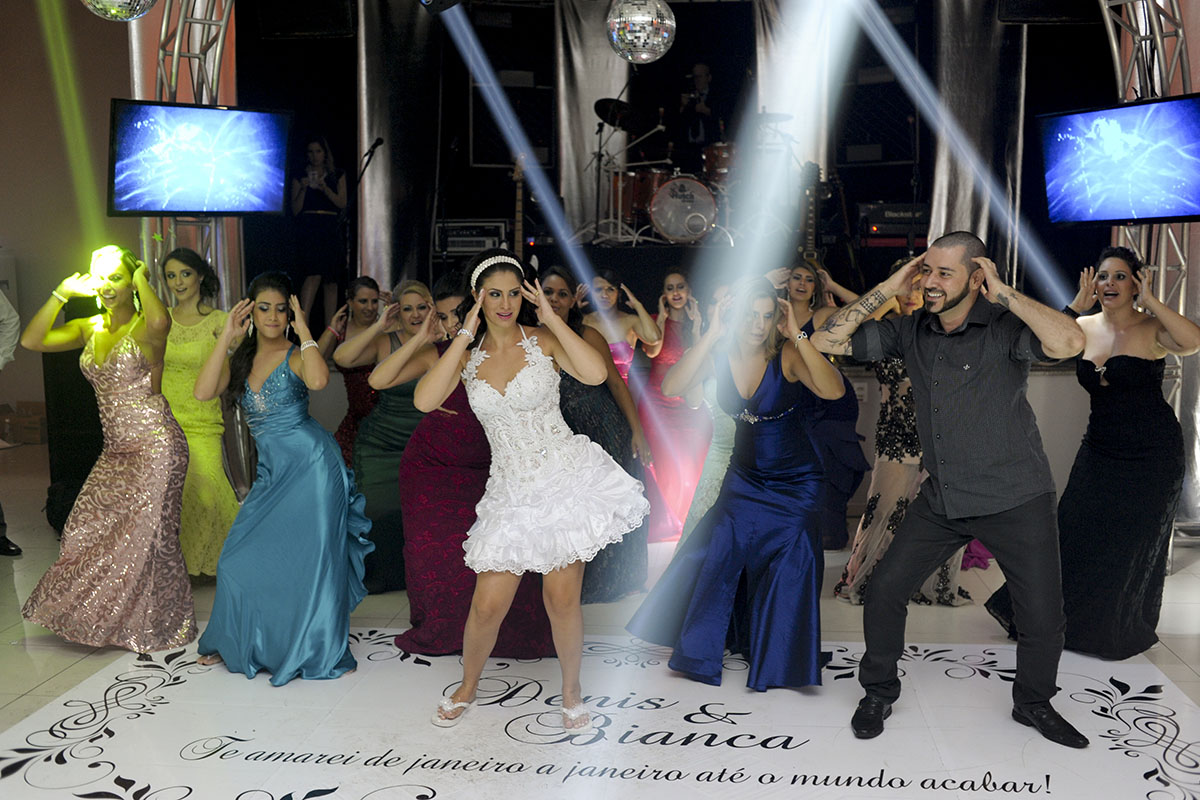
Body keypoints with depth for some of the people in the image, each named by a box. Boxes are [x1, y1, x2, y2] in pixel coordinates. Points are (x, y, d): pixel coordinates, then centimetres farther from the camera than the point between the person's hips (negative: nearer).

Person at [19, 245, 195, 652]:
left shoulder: (144, 327, -9)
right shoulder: (90, 329, 12)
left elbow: (160, 321, -34)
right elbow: (31, 341, 5)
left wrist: (142, 281, -16)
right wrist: (63, 293, 2)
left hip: (155, 446, -7)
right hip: (115, 450, 8)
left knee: (147, 536, -1)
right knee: (88, 531, 9)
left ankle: (156, 626, 17)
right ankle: (116, 618, 27)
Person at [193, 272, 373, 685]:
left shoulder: (295, 356, -5)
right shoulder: (240, 360, 11)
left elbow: (318, 380, -29)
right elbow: (203, 392, -7)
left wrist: (303, 328, -18)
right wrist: (227, 336, -6)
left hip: (311, 464, -6)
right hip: (271, 471, 6)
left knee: (310, 556, -1)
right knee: (243, 556, 9)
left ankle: (315, 651, 13)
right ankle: (237, 643, 30)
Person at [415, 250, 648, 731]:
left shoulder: (543, 341, -2)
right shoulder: (466, 355, 6)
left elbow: (595, 374, -21)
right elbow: (425, 401, -13)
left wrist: (551, 316, -14)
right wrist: (465, 335, -10)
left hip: (567, 478, -2)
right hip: (512, 490, 2)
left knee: (561, 597, 1)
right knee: (488, 605, 2)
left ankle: (571, 693, 25)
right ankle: (467, 688, 29)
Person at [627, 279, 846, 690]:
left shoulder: (787, 355, -19)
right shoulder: (718, 357, -8)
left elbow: (834, 391, -35)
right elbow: (671, 388, -25)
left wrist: (798, 336, -38)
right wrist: (710, 335, -31)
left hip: (795, 482, -3)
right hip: (745, 476, 4)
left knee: (788, 557, -5)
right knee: (717, 551, 3)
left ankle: (777, 658, 17)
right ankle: (702, 647, 25)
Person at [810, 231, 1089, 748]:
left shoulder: (1005, 327, -14)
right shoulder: (909, 331, 0)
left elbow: (1069, 343, -34)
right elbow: (827, 340, -3)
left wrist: (1004, 293, -25)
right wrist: (886, 290, -9)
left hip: (1017, 501, -3)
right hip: (941, 500, 4)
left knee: (1043, 615, 4)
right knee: (884, 592, 1)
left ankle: (1034, 704, 32)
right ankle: (879, 692, 24)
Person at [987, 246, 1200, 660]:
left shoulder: (1152, 329, -12)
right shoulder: (1085, 327, 4)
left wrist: (1150, 301, -26)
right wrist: (1077, 305, -15)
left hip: (1150, 454, -5)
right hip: (1100, 448, 5)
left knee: (1131, 543, 5)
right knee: (1075, 532, 7)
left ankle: (1124, 631, 25)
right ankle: (1069, 618, 26)